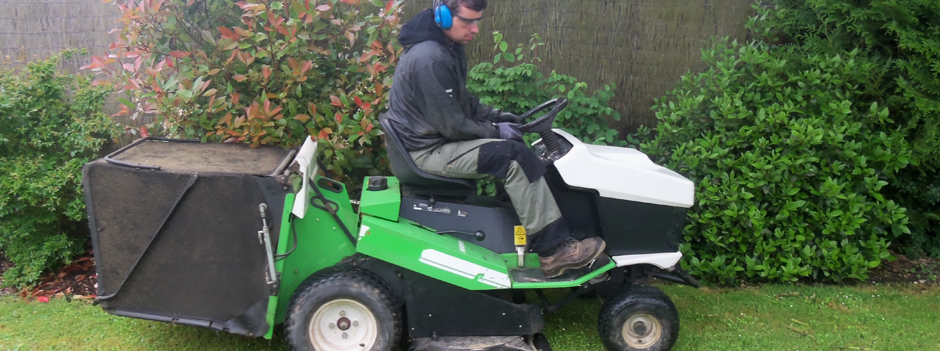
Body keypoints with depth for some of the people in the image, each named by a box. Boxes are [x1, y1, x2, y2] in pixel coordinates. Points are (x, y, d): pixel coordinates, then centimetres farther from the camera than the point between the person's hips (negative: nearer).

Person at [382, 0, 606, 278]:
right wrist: (495, 131, -11)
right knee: (513, 157, -21)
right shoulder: (429, 59, -25)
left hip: (439, 138, 11)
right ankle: (554, 250, -16)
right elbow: (451, 125, -24)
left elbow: (461, 99, 21)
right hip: (427, 150, -11)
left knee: (514, 150, 8)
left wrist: (494, 116, 7)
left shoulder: (449, 47, 8)